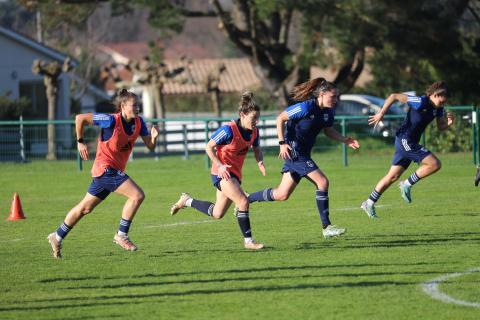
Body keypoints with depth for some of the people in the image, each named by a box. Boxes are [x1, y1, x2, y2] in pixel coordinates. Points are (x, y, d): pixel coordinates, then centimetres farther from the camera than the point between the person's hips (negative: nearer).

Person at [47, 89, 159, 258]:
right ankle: (121, 235, -10)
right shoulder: (111, 121, -18)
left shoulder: (138, 122, 1)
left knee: (85, 208, 18)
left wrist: (154, 137, -19)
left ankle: (57, 236, 30)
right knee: (137, 195, -20)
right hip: (105, 167, -8)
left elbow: (150, 146, 3)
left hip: (116, 170, 8)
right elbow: (80, 118, -11)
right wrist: (80, 141, -6)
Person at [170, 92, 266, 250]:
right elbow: (209, 147, -14)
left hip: (235, 174, 8)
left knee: (217, 213, 14)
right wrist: (220, 166, -24)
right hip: (222, 173, -8)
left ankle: (186, 201, 34)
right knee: (243, 201, -23)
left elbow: (256, 149, 15)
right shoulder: (229, 130, -22)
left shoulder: (254, 131, -1)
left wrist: (260, 162, -6)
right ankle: (248, 241, -14)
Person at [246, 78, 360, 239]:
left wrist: (345, 140, 5)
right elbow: (280, 118, -14)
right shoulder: (306, 107, -20)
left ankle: (246, 200, 28)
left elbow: (328, 130, 20)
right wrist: (282, 143, -18)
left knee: (282, 194, 12)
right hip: (293, 151, -9)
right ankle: (326, 227, -10)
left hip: (303, 153, 9)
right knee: (322, 182, -15)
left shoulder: (329, 112, 3)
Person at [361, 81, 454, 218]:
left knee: (393, 176, 12)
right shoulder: (421, 102, -20)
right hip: (405, 140, -9)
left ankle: (369, 203, 20)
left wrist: (448, 123, -10)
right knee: (435, 164, -15)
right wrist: (381, 114, -16)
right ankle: (407, 184, -2)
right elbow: (394, 96, -17)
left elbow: (440, 126, 14)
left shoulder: (438, 108, 4)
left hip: (411, 143, 9)